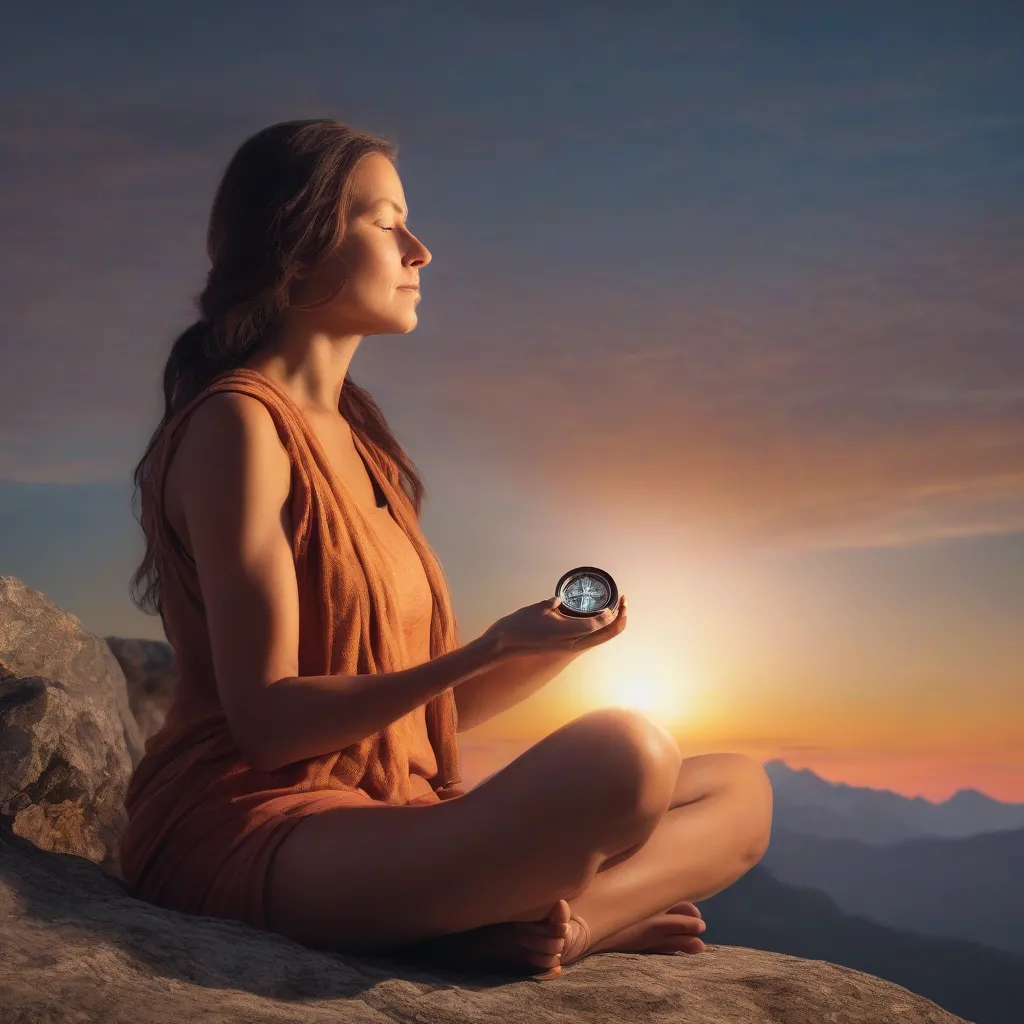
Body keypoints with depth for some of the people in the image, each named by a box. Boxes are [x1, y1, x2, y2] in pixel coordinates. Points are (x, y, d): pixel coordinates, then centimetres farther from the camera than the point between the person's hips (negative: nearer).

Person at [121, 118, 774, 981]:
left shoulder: (361, 442, 17)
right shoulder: (238, 425, -8)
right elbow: (264, 721, -16)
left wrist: (552, 644, 0)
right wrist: (493, 646, -19)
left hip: (388, 825, 9)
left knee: (740, 790, 2)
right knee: (625, 752, -33)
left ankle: (533, 924, -19)